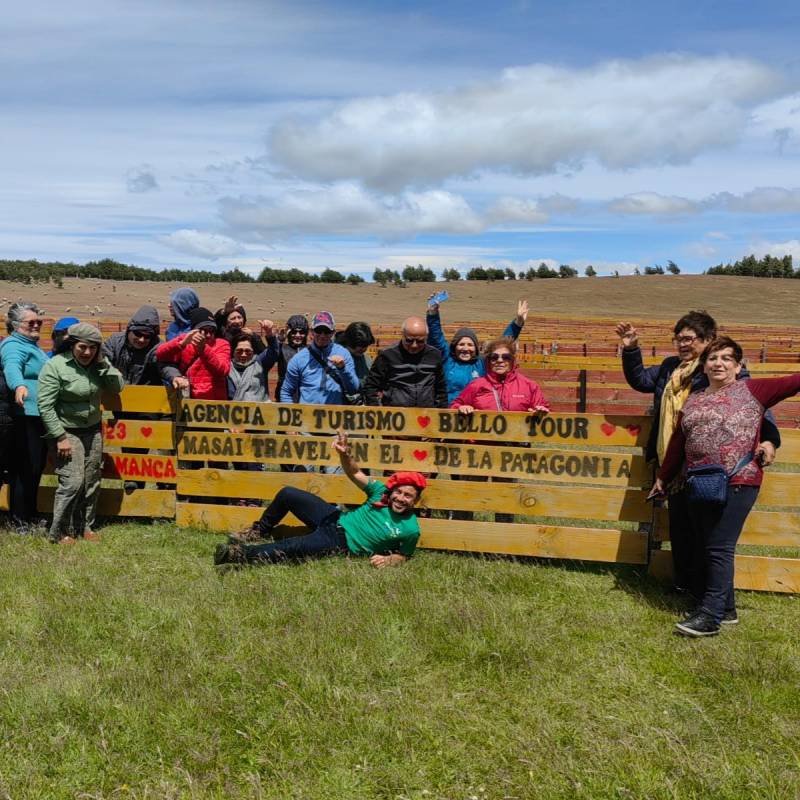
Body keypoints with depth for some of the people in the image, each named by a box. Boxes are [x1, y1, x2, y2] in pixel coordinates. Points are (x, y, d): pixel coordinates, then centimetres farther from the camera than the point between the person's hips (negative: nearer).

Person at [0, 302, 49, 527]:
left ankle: (31, 515, 27)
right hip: (26, 416, -10)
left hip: (39, 416, 10)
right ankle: (20, 520, 2)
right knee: (25, 468, -6)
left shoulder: (33, 346, 21)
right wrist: (19, 386, -50)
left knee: (36, 467, 16)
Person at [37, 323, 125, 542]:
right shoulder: (55, 366, -13)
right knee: (73, 482, -12)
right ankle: (58, 532, 2)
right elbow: (45, 406, -15)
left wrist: (102, 363, -12)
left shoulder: (96, 364, 3)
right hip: (67, 431, -6)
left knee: (92, 482, 8)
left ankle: (85, 527, 22)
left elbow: (117, 386, -1)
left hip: (93, 430, 6)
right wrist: (60, 437, -18)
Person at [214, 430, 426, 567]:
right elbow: (355, 474, -1)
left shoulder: (410, 530, -15)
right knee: (287, 493, 1)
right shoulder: (382, 491, -6)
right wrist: (344, 454, -21)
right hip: (334, 518, 6)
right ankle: (260, 532, 24)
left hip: (339, 544, -6)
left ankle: (243, 554, -16)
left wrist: (389, 560, -24)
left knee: (288, 549, -29)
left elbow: (402, 556, -1)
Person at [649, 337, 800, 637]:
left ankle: (710, 616, 3)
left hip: (737, 483, -6)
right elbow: (677, 443, 18)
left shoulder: (751, 390, 1)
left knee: (719, 549, -4)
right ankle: (726, 608, 26)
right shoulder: (693, 401, 13)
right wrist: (663, 478, 22)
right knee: (707, 548, 11)